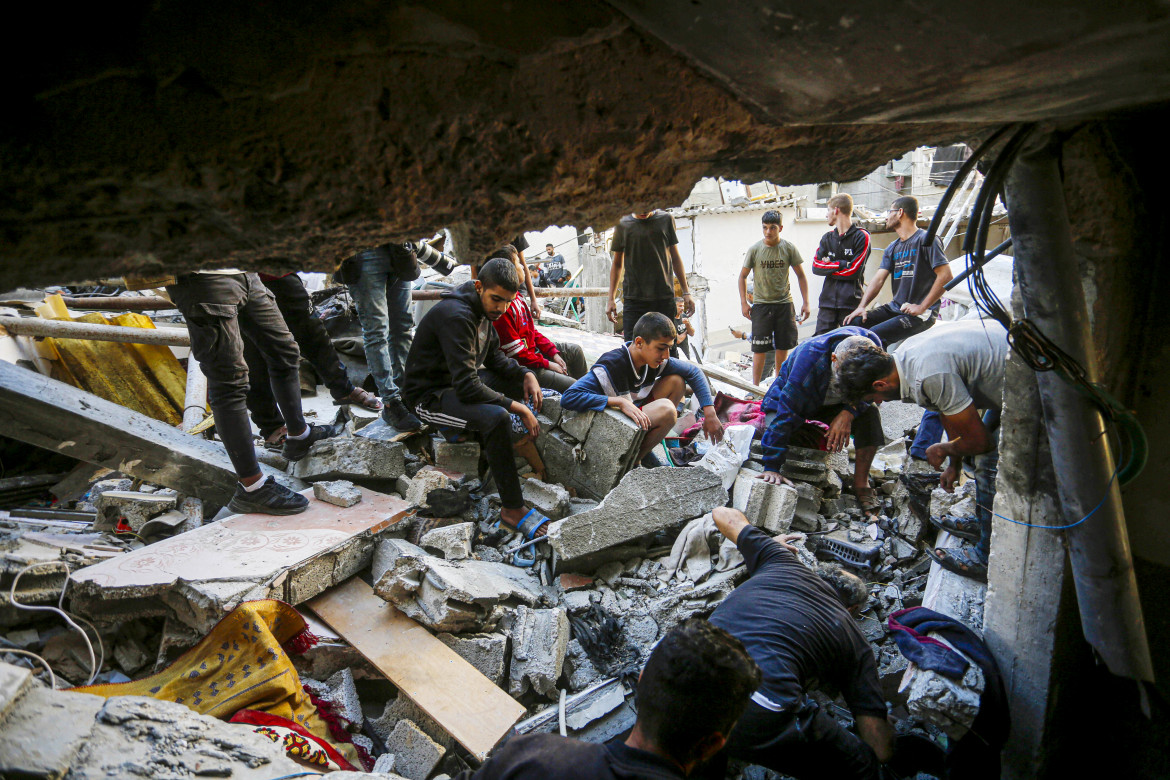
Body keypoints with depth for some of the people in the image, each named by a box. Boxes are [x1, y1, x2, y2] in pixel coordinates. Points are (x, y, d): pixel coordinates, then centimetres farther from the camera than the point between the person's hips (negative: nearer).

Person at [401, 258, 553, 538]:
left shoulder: (483, 309, 2)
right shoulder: (455, 315, -28)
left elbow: (494, 357, 15)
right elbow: (466, 386, -32)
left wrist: (526, 374, -4)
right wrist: (518, 408, -28)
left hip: (462, 381, 10)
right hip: (429, 394, -10)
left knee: (526, 385, 7)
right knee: (496, 417, -34)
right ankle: (512, 509, -24)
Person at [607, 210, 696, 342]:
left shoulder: (666, 219, 7)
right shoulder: (622, 224, 6)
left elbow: (675, 258, 13)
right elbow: (617, 264, 12)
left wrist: (686, 292, 10)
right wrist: (611, 298, 8)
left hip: (664, 298, 1)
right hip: (633, 298, -1)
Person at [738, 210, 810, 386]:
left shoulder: (789, 248, -2)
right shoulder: (755, 249, -4)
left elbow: (801, 275, 6)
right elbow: (743, 276, 6)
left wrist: (805, 302, 2)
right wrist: (744, 302, 0)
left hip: (784, 304, 2)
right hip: (761, 304, -2)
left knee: (783, 346, 8)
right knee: (760, 348, -6)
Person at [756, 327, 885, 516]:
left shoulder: (872, 345, -27)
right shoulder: (809, 360, -41)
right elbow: (785, 413, -40)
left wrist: (849, 412, -33)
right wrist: (771, 468, -42)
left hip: (835, 403, 4)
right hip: (790, 396, -3)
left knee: (870, 414, -24)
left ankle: (861, 484, -12)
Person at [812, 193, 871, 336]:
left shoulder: (861, 237, -1)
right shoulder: (827, 238, 16)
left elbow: (854, 271, -10)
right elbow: (816, 266, 2)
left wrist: (828, 267, -3)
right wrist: (841, 264, -9)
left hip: (851, 302, -5)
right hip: (827, 300, 5)